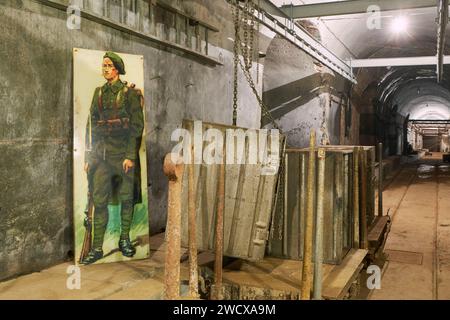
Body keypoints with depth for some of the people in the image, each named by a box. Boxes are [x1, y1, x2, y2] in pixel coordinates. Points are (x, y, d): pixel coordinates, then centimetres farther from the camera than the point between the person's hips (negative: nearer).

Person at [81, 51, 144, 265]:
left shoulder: (130, 93, -2)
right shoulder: (99, 93, 12)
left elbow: (137, 125, -8)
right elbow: (91, 125, 12)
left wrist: (130, 156, -15)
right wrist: (88, 156, 7)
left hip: (124, 153, -4)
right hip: (102, 153, 4)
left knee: (126, 197, 5)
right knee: (99, 200, 1)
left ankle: (124, 239, 21)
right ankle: (97, 247, 5)